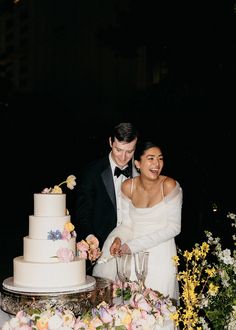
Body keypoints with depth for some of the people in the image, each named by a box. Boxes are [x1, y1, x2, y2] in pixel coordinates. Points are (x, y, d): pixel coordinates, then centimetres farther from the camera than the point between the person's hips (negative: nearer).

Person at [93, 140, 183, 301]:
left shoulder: (169, 185, -11)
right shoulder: (128, 186, 1)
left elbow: (174, 228, -11)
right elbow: (128, 223, 10)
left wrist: (134, 245, -14)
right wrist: (119, 239, -13)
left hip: (160, 253, -4)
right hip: (132, 253, 4)